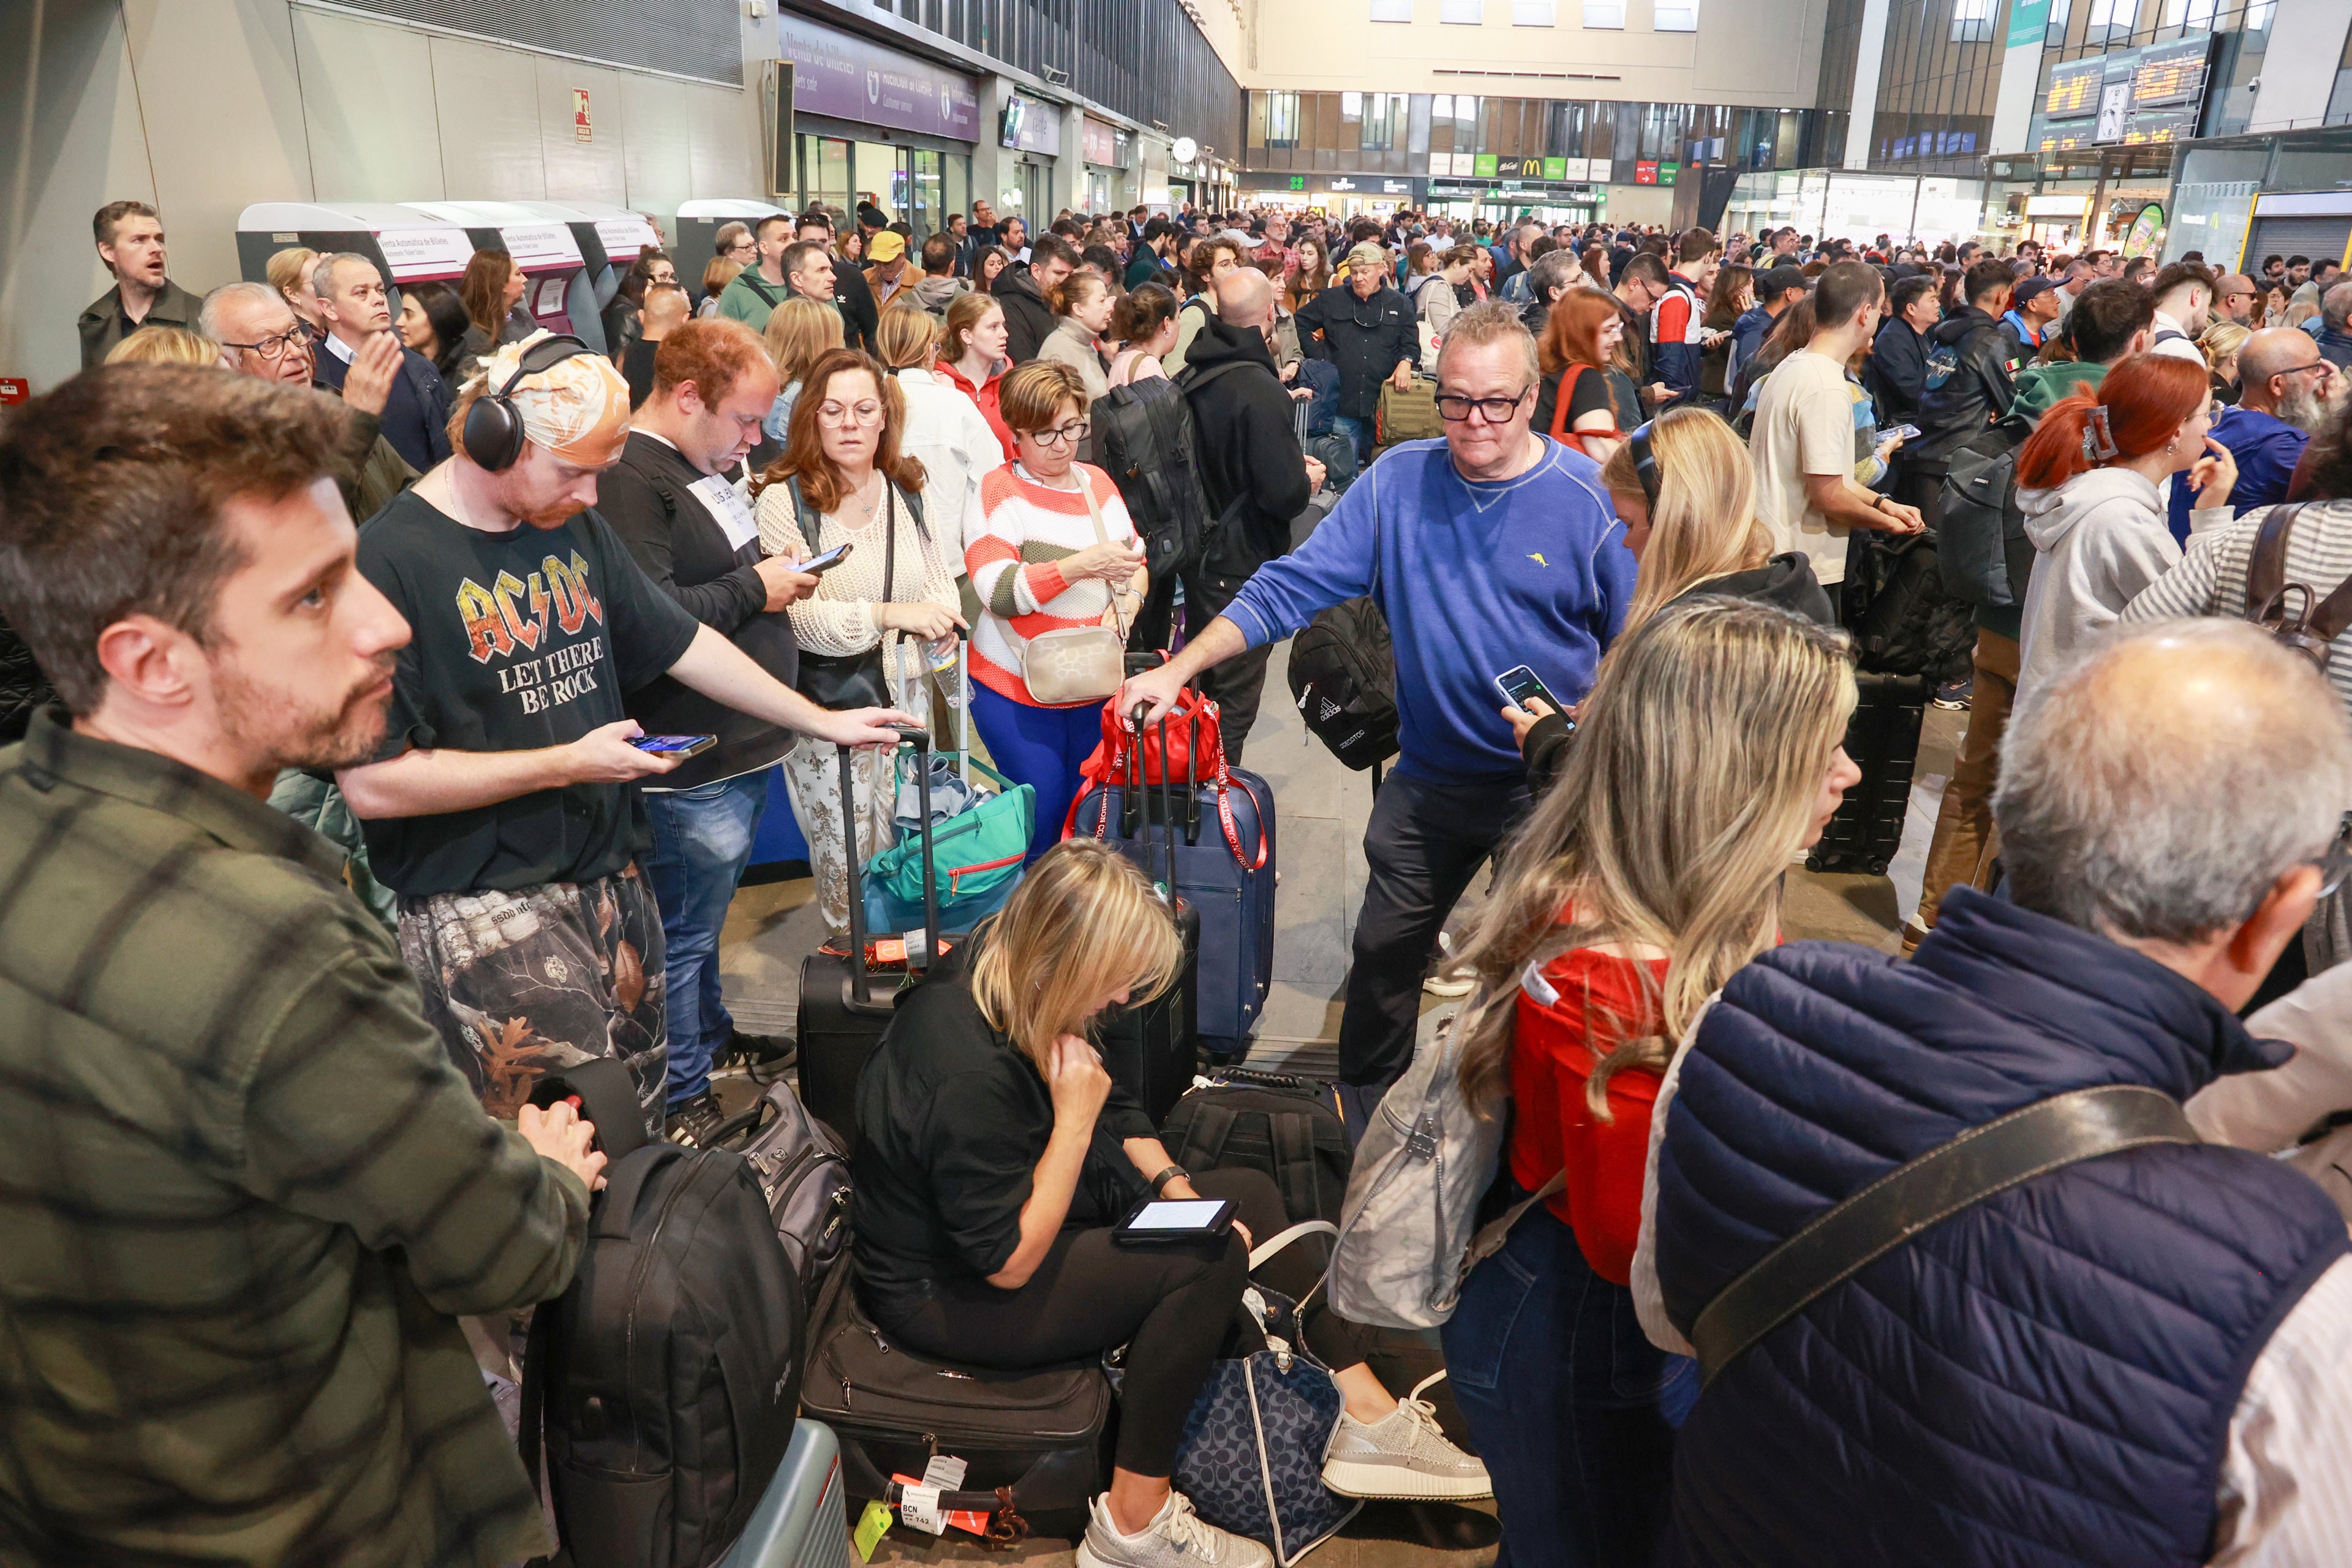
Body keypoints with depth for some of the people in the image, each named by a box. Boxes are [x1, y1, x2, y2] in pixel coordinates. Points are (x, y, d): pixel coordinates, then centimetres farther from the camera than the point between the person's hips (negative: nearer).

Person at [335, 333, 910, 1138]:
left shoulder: (574, 527, 10)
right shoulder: (390, 561, -14)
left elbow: (679, 642, 19)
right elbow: (372, 782, -18)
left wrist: (822, 722, 18)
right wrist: (566, 764, -13)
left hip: (610, 879, 7)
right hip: (483, 909, -7)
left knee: (644, 1125, 10)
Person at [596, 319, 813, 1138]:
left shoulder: (701, 463, 12)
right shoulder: (630, 478, -21)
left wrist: (777, 572, 7)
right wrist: (753, 589, -19)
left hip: (743, 741, 10)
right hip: (693, 760, -10)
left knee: (706, 910, 26)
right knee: (684, 930, 4)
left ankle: (710, 1031, 44)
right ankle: (682, 1098, 19)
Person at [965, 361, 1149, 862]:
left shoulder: (1097, 481, 10)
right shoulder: (998, 491, -7)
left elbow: (1136, 561, 14)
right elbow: (998, 592, -19)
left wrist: (1127, 602, -9)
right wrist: (1081, 565, -28)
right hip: (1017, 689, -5)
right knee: (1043, 813, -3)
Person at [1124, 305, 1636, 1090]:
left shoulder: (1591, 499, -12)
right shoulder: (1397, 481, -6)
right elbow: (1293, 585, -7)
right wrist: (1181, 668, -14)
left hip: (1552, 787, -3)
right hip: (1430, 778, 3)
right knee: (1384, 956, 17)